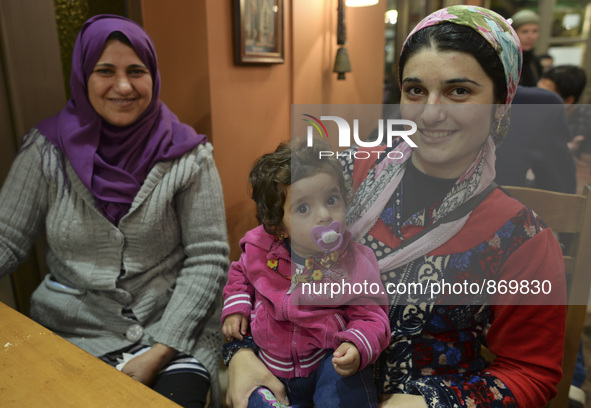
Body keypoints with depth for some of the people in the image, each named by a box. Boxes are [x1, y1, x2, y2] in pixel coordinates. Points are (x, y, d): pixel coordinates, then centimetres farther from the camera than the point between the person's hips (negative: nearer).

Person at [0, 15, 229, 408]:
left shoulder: (186, 154, -8)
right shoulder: (47, 149, -1)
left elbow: (208, 260, -10)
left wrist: (160, 352, -13)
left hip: (173, 327, -1)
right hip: (75, 331, 2)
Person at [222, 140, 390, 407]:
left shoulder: (356, 263, -18)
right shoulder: (260, 249, -9)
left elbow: (371, 318, -14)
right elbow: (240, 274, 14)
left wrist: (357, 347, -34)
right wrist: (235, 308, 0)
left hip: (329, 361, -3)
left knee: (343, 378, -31)